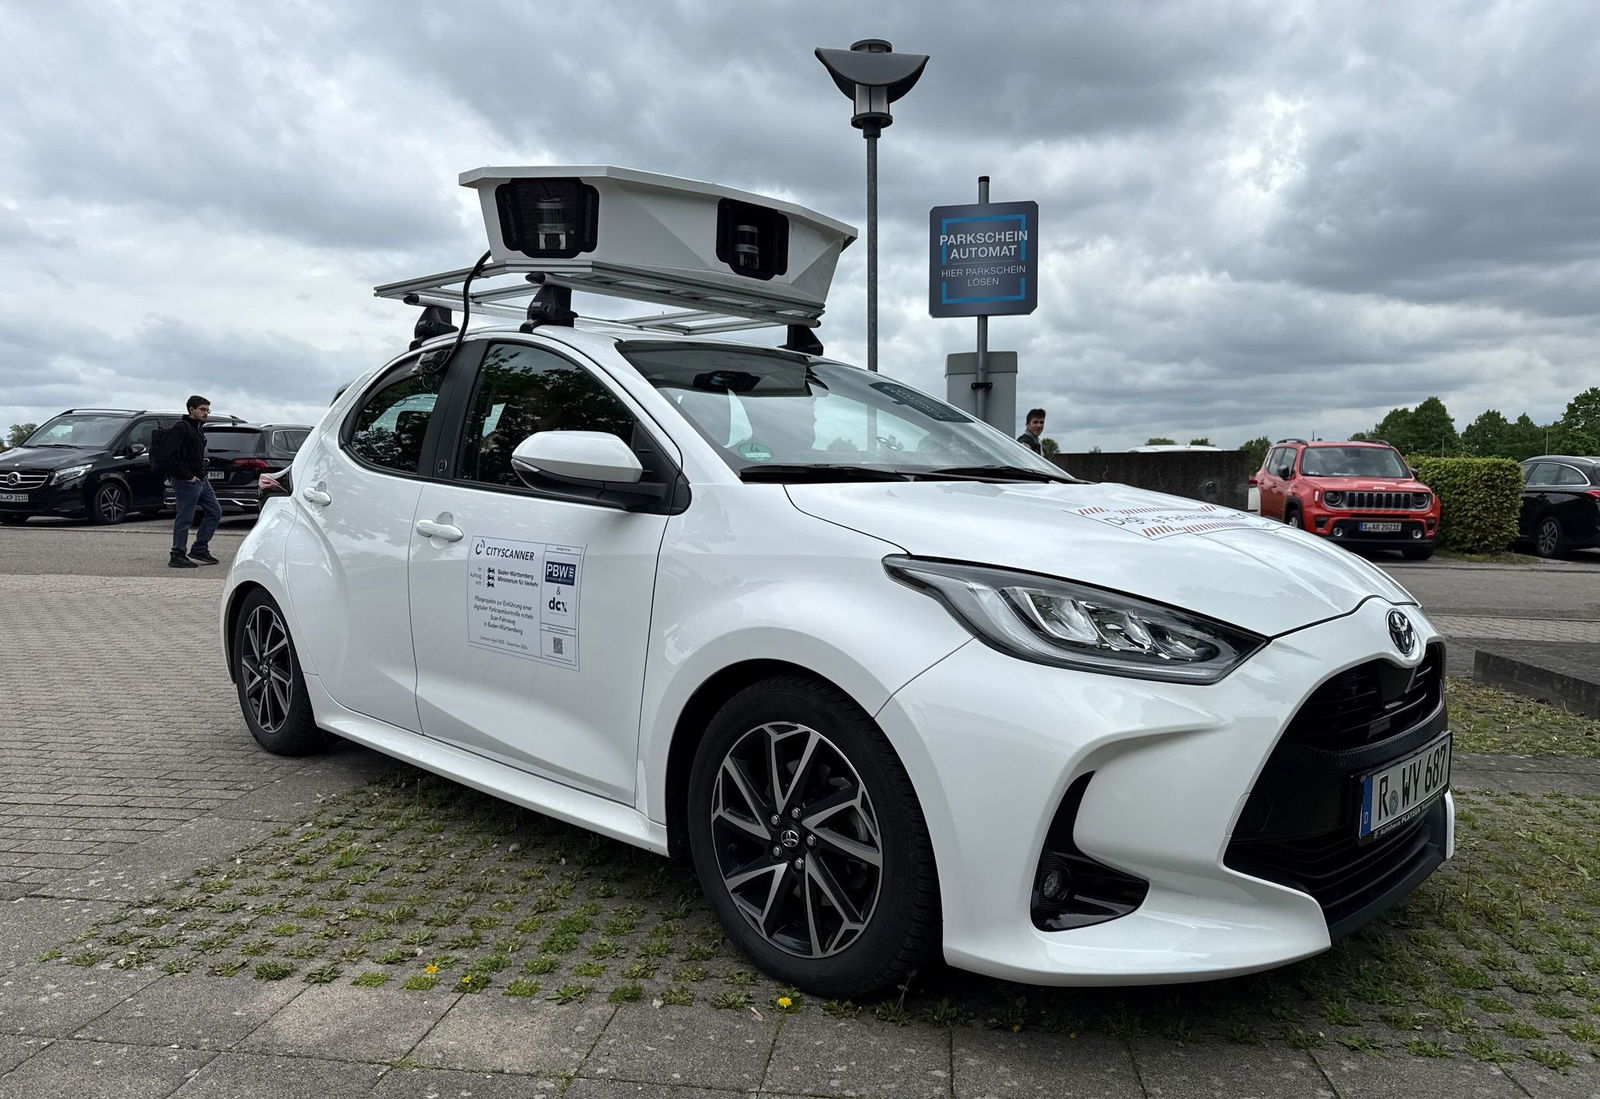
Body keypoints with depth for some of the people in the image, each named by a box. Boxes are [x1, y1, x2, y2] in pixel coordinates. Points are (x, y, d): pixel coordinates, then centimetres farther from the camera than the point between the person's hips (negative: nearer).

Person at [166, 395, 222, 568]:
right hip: (186, 482, -10)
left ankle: (199, 549, 17)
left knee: (214, 511, 11)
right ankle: (177, 557, 4)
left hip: (201, 480, 10)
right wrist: (188, 476, -19)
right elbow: (172, 456, -20)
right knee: (185, 519, -4)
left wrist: (201, 473, 13)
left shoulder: (198, 430, 19)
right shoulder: (181, 427, -11)